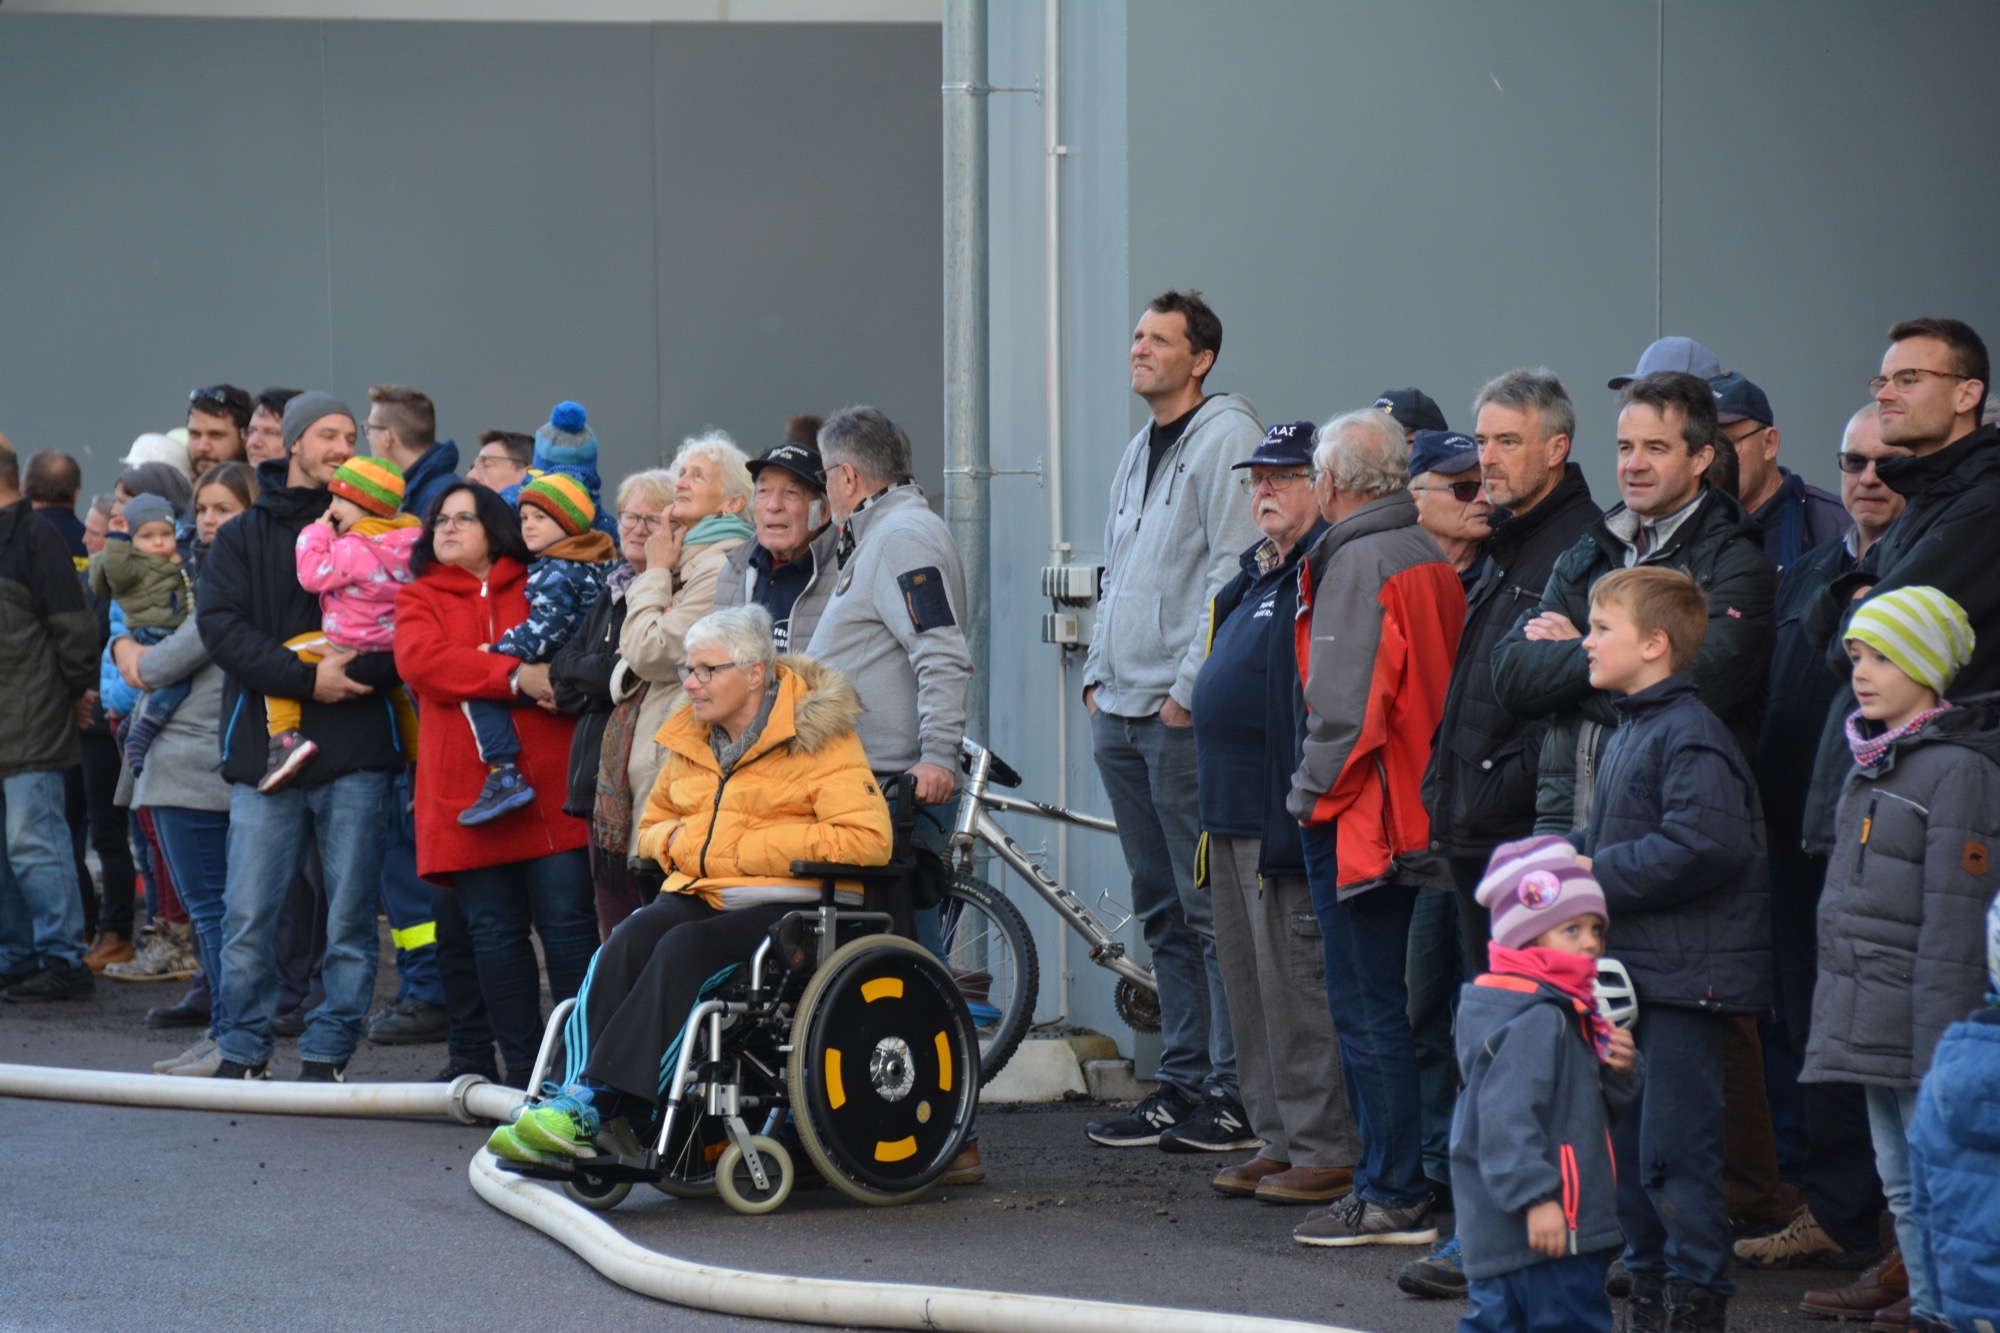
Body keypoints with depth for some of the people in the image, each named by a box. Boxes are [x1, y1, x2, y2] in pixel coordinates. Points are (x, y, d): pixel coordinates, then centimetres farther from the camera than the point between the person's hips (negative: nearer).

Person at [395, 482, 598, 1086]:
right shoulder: (419, 598, 14)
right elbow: (419, 659, -6)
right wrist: (514, 676, -15)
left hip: (552, 788, -1)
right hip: (469, 795, 1)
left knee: (566, 921, -6)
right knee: (494, 930, 3)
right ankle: (523, 1068, 11)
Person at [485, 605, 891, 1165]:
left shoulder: (816, 737, -5)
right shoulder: (691, 739, 17)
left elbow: (868, 838, -16)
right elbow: (653, 823, 32)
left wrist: (749, 847, -15)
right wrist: (678, 840, 4)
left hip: (792, 903, -6)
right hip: (702, 892, 6)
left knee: (686, 948, -33)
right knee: (629, 940, -27)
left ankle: (601, 1104, -36)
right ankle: (579, 1095, -36)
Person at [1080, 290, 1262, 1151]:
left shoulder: (1226, 438, -8)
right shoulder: (1139, 453, 19)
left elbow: (1236, 572, -15)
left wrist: (1190, 688, -17)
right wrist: (1099, 676, 15)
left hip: (1184, 716, -9)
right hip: (1122, 715, 9)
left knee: (1210, 909, -7)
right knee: (1160, 911, 11)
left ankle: (1236, 1089, -4)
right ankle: (1183, 1084, 17)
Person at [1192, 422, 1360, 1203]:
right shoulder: (1260, 574, 20)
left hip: (1287, 815, -11)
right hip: (1235, 815, 11)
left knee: (1296, 981, -8)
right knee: (1251, 984, 13)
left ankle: (1329, 1152, -3)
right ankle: (1281, 1142, 20)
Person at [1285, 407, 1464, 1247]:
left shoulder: (1358, 563, -16)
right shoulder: (1433, 556, 10)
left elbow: (1344, 703, -21)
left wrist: (1312, 792, -8)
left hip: (1357, 817, -9)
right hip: (1420, 815, 9)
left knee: (1367, 1010, -5)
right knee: (1386, 1005, 15)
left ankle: (1392, 1199, -3)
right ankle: (1394, 1182, 20)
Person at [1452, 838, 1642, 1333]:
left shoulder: (1567, 1013, 17)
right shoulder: (1533, 1019, -17)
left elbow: (1600, 1104, 22)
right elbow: (1506, 1115, -25)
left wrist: (1620, 1072, 1)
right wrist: (1535, 1197, -28)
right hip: (1547, 1221, -11)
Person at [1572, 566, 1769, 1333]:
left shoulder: (1689, 737, -16)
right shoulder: (1632, 730, 16)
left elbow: (1703, 847, -26)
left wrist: (1598, 875, -19)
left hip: (1684, 977, -10)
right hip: (1635, 969, 10)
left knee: (1674, 1152, -7)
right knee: (1626, 1143, 15)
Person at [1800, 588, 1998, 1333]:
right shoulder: (1870, 763, 15)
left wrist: (1939, 1042, -18)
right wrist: (1834, 1011, 18)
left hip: (1922, 1020, -9)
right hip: (1869, 1020, 9)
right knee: (1901, 1186, 13)